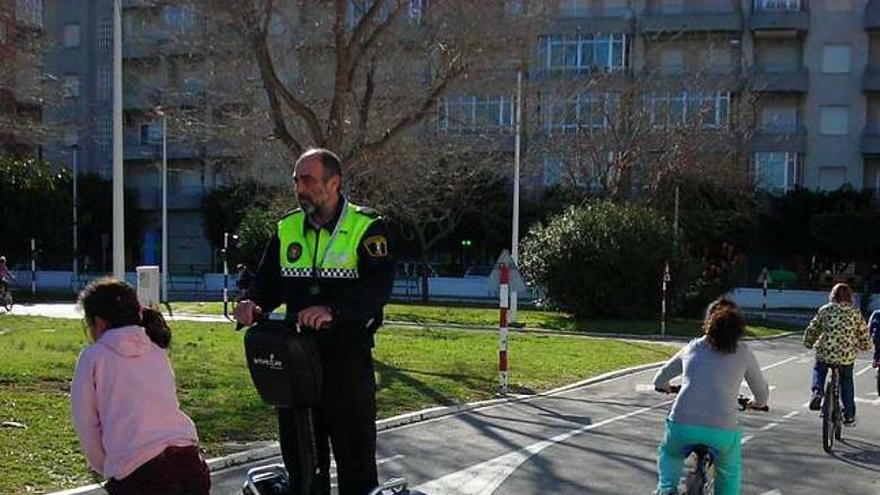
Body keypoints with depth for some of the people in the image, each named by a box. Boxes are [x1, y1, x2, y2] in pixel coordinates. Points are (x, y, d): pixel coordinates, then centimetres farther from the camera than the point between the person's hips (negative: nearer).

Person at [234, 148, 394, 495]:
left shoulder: (367, 227, -6)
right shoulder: (287, 229, 11)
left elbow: (379, 286, -19)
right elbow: (268, 282, 14)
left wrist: (333, 310, -35)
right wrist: (253, 304, -9)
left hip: (348, 360, -5)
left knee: (355, 454, 5)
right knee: (298, 454, 14)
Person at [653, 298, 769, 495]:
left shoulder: (692, 348, 17)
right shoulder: (743, 353, 12)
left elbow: (659, 381, 27)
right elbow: (762, 393, 23)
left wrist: (666, 387, 50)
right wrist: (756, 403, 46)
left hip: (682, 424, 1)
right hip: (722, 430, -1)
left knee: (668, 453, 34)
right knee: (730, 472, 30)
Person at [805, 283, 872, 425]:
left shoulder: (825, 310, 1)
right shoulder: (855, 312, 2)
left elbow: (811, 329, 5)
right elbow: (864, 333, 8)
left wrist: (809, 344, 22)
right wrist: (866, 346, 27)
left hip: (825, 353, -1)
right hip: (847, 355, 1)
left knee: (819, 370, 28)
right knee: (847, 383, 20)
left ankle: (817, 392, 1)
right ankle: (849, 416, 22)